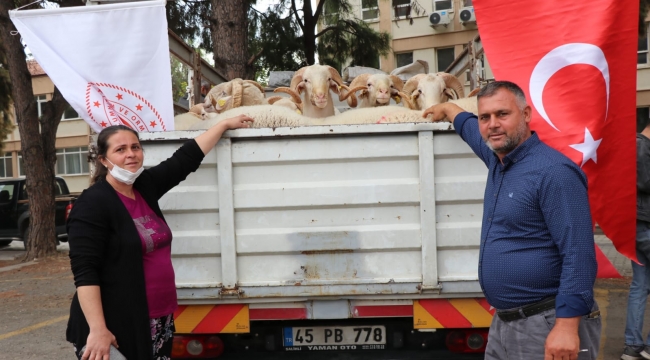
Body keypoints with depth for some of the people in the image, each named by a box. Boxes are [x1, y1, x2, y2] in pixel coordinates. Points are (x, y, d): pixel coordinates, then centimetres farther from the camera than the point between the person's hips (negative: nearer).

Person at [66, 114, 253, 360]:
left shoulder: (145, 186, 6)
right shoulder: (92, 204, -14)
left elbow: (187, 157, 15)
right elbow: (85, 273, -20)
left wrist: (225, 124, 22)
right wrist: (98, 330, -26)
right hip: (116, 327, -7)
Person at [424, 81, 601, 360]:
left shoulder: (554, 172, -19)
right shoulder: (498, 158, 8)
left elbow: (578, 255, -23)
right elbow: (470, 127, 32)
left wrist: (567, 326, -27)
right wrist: (447, 109, 48)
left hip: (549, 326, -8)